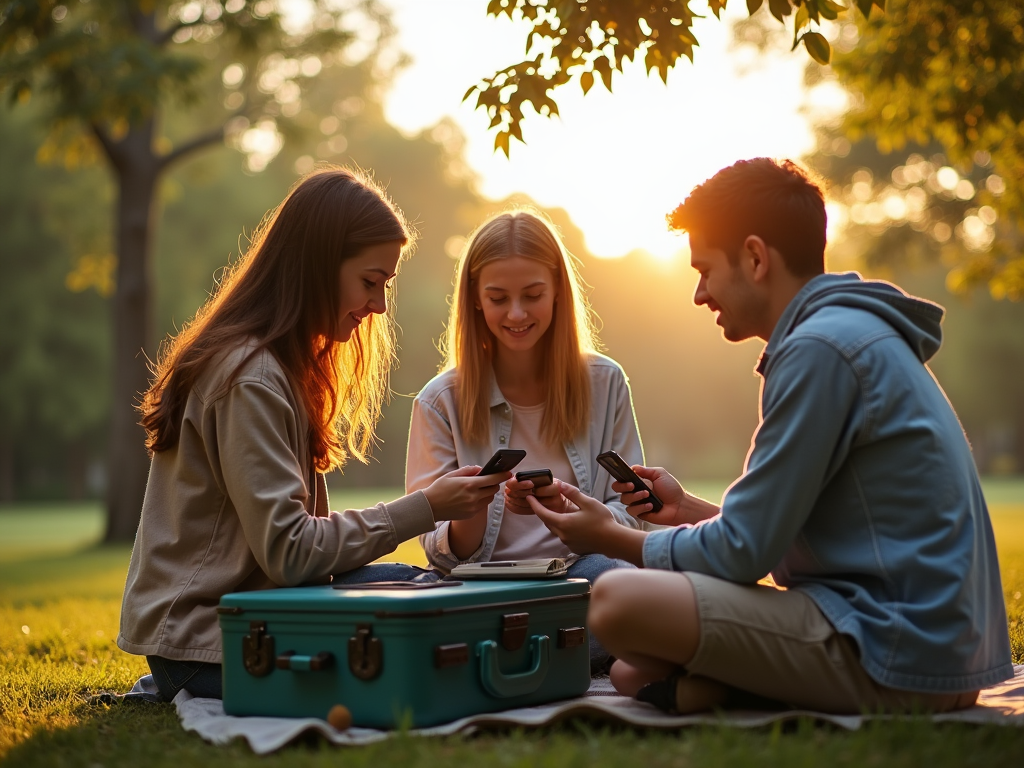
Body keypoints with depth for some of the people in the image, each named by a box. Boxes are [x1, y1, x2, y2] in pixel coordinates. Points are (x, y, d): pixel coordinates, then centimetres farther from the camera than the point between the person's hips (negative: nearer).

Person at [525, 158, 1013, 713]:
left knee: (618, 601, -24)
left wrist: (613, 539, 1)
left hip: (896, 651, -10)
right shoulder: (863, 335, 17)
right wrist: (688, 509, 21)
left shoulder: (821, 348, -15)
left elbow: (744, 552, -14)